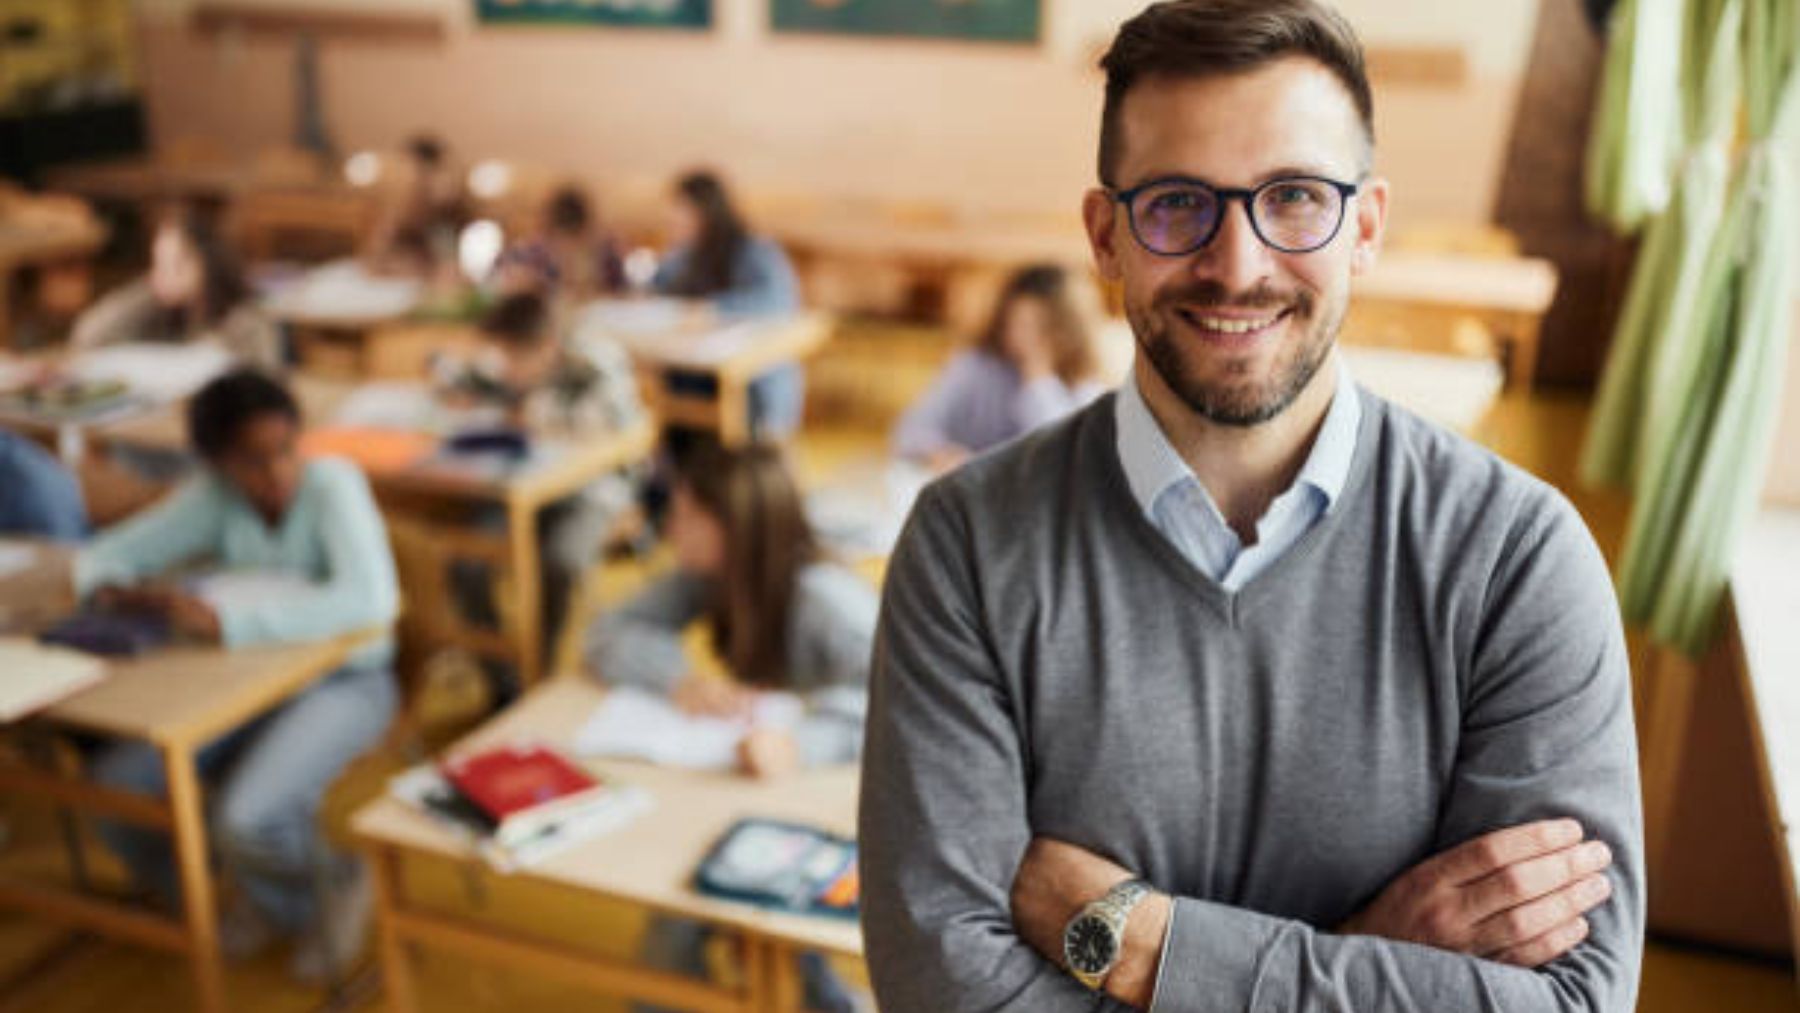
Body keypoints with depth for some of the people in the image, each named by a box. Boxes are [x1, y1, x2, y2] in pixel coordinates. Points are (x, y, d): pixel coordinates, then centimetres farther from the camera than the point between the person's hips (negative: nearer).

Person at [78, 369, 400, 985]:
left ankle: (336, 883, 8)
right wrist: (117, 588, -20)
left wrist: (228, 620, -38)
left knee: (247, 822, -29)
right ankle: (280, 902, 12)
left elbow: (372, 599, -36)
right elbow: (103, 554, 5)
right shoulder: (214, 497, -4)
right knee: (115, 786, -11)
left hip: (345, 682, -6)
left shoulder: (332, 484, -19)